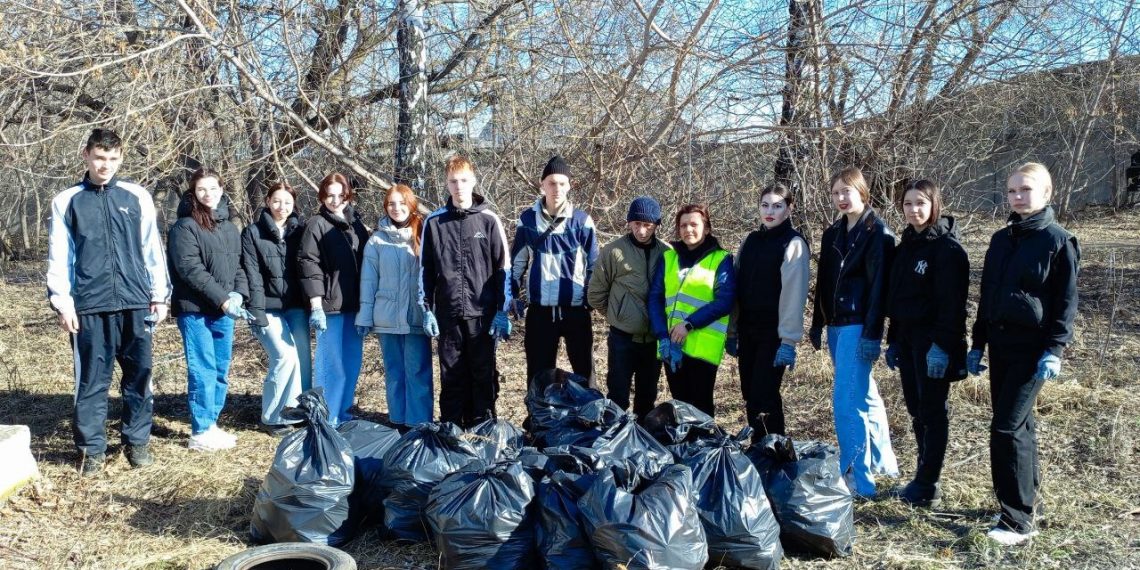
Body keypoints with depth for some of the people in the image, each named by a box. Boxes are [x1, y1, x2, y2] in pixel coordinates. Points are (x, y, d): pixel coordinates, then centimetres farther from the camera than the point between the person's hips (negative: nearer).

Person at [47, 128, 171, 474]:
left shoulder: (137, 196, 7)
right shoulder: (66, 201, 6)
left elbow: (153, 249, 8)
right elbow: (59, 257, 5)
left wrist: (160, 295, 5)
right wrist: (62, 302, -3)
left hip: (135, 303, 1)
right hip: (89, 306, 0)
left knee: (139, 376, 7)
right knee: (91, 380, 5)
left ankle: (138, 441, 19)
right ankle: (91, 448, 16)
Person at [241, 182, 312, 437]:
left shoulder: (300, 231, 9)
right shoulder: (253, 233, 0)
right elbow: (252, 275, -5)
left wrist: (311, 303, 0)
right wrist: (257, 311, -12)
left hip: (296, 307, 3)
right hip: (269, 308, -3)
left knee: (303, 357, -6)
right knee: (285, 356, -13)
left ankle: (300, 413, 9)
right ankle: (271, 418, 4)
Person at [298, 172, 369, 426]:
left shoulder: (356, 224, 14)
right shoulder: (316, 225, -3)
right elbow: (308, 265, -9)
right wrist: (316, 305, -16)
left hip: (354, 305, 6)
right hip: (329, 305, -6)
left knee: (353, 362, 10)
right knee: (332, 364, -4)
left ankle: (342, 413, 23)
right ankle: (326, 419, 8)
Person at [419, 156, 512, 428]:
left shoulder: (488, 220, 1)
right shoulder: (434, 222, 5)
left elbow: (503, 268, 1)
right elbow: (425, 269, 9)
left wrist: (502, 310, -3)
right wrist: (427, 310, 3)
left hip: (483, 313, -1)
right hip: (448, 313, 1)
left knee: (484, 374, 5)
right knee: (451, 376, 8)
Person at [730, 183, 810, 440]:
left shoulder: (793, 243, -6)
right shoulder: (751, 241, 13)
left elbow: (794, 294, -13)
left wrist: (789, 340, -18)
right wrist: (732, 331, 10)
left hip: (774, 334, -6)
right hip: (748, 331, 6)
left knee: (763, 397, -8)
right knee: (750, 395, 10)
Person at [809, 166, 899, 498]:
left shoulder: (877, 233, -8)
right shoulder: (833, 233, 14)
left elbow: (879, 286, -15)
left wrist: (872, 334, -20)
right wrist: (817, 323, 16)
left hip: (859, 326, -8)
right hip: (837, 325, 8)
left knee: (847, 402, -12)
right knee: (864, 395, 18)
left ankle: (859, 480, -6)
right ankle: (882, 461, 32)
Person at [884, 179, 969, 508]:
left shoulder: (947, 247, -11)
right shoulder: (907, 245, 14)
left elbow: (951, 303, -17)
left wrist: (942, 346, -22)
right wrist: (893, 341, 16)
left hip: (933, 342, -8)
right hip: (907, 338, 8)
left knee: (933, 411, -1)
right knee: (916, 409, 13)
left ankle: (928, 487, 6)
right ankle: (924, 477, 24)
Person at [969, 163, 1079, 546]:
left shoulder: (1058, 240, -6)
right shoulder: (1001, 239, 13)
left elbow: (1066, 302, -8)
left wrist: (1055, 350, -15)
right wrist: (977, 345, 15)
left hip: (1032, 348, -7)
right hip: (1000, 344, 7)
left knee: (1006, 427, -11)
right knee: (1019, 425, 14)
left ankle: (1018, 520, -4)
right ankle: (1027, 500, 26)